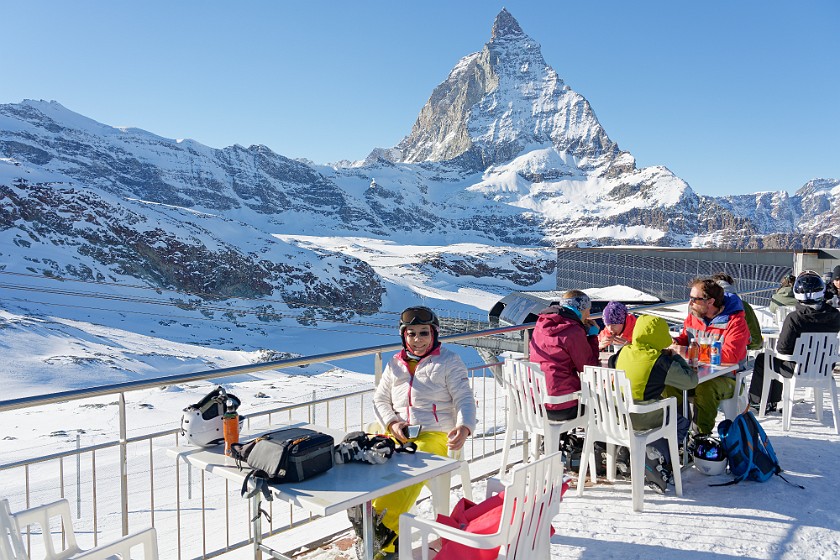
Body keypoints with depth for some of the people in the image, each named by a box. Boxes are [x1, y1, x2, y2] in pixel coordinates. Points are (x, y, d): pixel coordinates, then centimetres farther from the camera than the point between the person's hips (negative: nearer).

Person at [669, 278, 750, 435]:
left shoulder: (735, 321, -16)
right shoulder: (693, 316, 5)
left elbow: (729, 355, -29)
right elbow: (685, 337, 23)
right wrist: (675, 342, -4)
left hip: (726, 377, -6)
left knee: (706, 388, -37)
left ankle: (703, 434, -20)